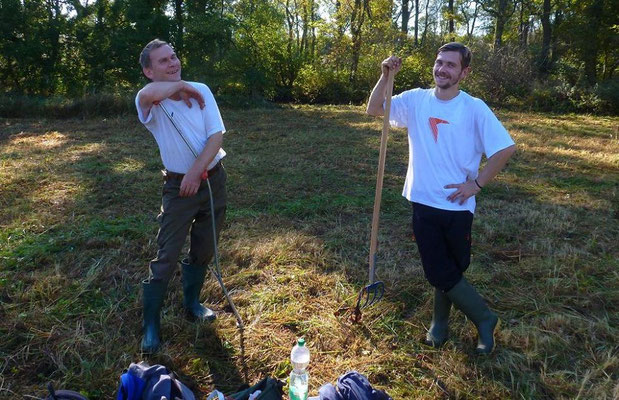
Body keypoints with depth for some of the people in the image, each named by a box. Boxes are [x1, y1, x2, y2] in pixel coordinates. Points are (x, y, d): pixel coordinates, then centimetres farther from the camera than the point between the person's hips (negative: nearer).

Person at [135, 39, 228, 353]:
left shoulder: (201, 90, -1)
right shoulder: (151, 102, -12)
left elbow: (216, 135, -8)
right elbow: (149, 93, -39)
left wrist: (196, 172, -19)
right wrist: (181, 85, -20)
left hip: (213, 180, 4)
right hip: (179, 187, -4)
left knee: (203, 251, 16)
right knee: (166, 258, -2)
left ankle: (192, 303, 37)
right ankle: (150, 326, 13)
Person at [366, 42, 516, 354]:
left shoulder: (474, 108, -8)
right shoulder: (415, 99, 2)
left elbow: (506, 148, -9)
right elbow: (374, 109, -1)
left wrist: (477, 183, -10)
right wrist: (386, 76, -13)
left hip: (457, 206, -3)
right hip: (423, 203, 3)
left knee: (447, 270, 10)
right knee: (439, 271, 10)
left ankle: (454, 321, 36)